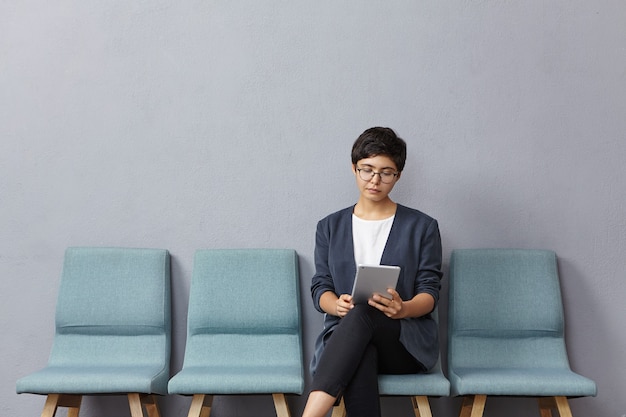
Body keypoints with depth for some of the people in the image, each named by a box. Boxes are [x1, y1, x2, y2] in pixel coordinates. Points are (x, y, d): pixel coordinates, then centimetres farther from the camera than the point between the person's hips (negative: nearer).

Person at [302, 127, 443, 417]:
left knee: (363, 313, -37)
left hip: (408, 342, -1)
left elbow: (430, 292, 2)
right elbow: (320, 287, 9)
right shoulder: (330, 227, 15)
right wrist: (337, 305, -17)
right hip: (345, 335, 1)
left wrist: (403, 309, -22)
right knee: (359, 362, -38)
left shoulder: (422, 227, 8)